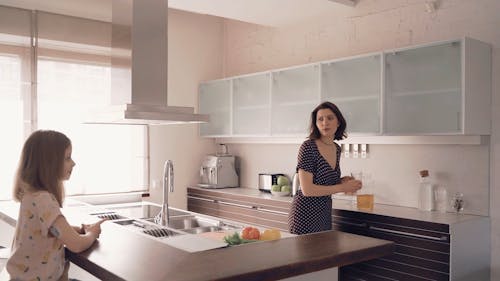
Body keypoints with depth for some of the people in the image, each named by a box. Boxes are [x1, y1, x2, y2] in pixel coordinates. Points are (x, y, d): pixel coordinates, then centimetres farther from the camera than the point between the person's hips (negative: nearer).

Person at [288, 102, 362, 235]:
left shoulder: (337, 149, 6)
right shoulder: (308, 147, -16)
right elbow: (307, 189, -21)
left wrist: (342, 181, -1)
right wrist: (343, 187, -17)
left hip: (325, 214, 7)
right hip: (306, 215, -7)